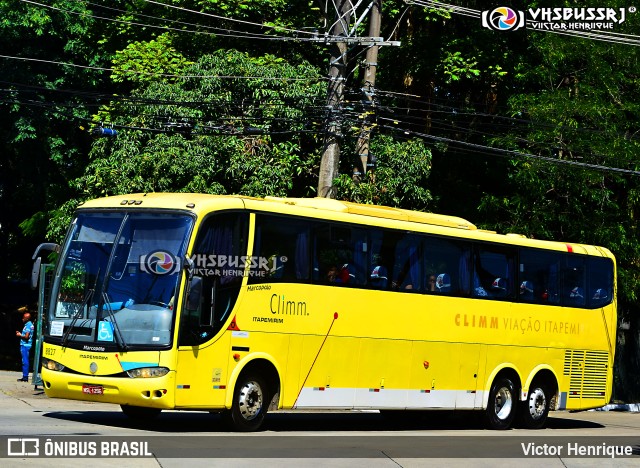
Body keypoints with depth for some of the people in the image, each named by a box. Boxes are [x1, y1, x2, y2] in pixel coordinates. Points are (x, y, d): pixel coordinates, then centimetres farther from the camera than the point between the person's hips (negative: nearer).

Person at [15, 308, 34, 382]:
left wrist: (20, 335, -6)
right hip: (25, 345, 10)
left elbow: (26, 337, -21)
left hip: (25, 345, -10)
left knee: (25, 361, -8)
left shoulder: (28, 325, -15)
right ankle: (25, 377, 14)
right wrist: (20, 333, 15)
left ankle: (25, 377, -8)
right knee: (25, 361, 11)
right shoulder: (30, 324, 15)